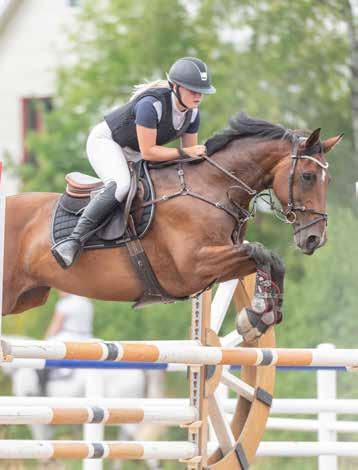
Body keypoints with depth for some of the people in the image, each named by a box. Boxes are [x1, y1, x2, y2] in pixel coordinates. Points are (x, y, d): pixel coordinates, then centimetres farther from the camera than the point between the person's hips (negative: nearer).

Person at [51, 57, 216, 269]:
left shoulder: (192, 112, -8)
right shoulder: (151, 104, -33)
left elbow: (191, 152, 3)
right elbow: (148, 152, -32)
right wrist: (184, 153, -32)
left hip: (132, 154, 9)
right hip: (106, 141, -9)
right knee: (120, 184, -34)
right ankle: (75, 239, -41)